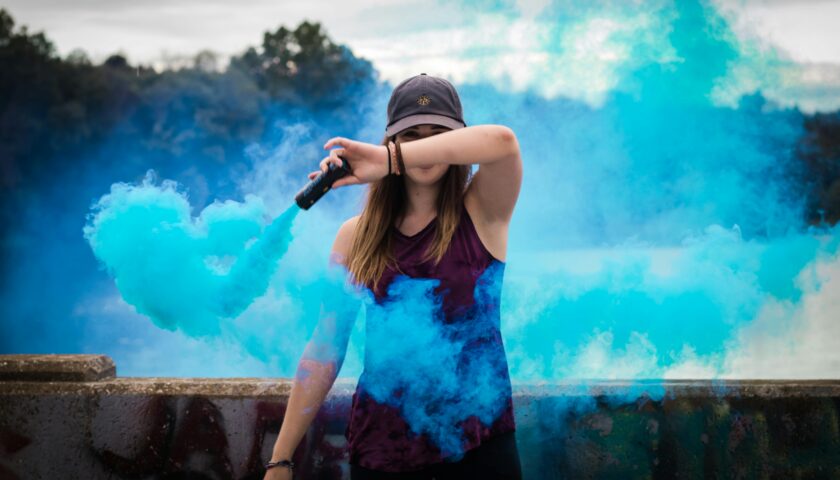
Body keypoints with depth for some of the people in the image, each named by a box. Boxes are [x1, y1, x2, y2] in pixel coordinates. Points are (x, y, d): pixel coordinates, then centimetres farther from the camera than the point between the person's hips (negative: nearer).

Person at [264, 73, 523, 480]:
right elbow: (325, 348, 1)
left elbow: (502, 141, -24)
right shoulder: (357, 235, 2)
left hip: (479, 444, -1)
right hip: (380, 447, 2)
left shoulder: (481, 213, -3)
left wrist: (388, 159, -30)